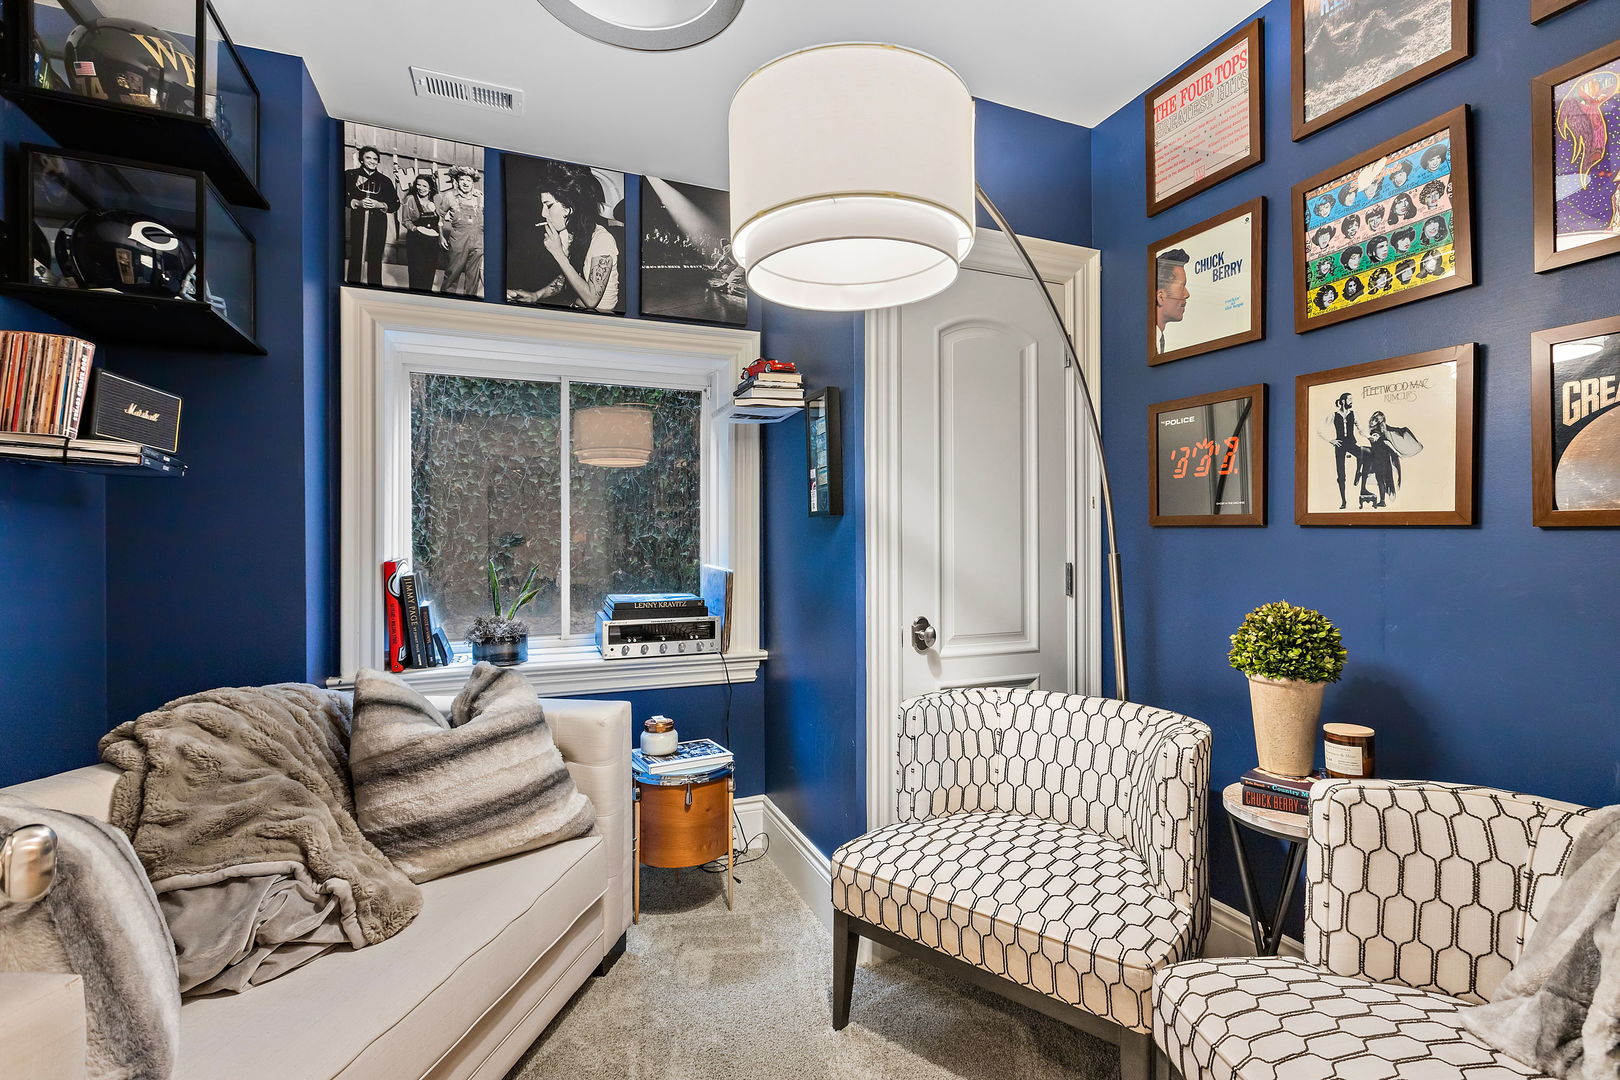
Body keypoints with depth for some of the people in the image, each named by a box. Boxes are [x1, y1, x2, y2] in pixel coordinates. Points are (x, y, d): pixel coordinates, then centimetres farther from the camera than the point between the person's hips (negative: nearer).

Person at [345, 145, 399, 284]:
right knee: (356, 257, -4)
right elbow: (343, 196, 4)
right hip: (358, 222, -1)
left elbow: (395, 204, 7)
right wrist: (357, 202, -13)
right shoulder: (351, 175, 6)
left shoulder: (385, 181, 9)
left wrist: (379, 205, -9)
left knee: (375, 259, 2)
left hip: (378, 224, 1)